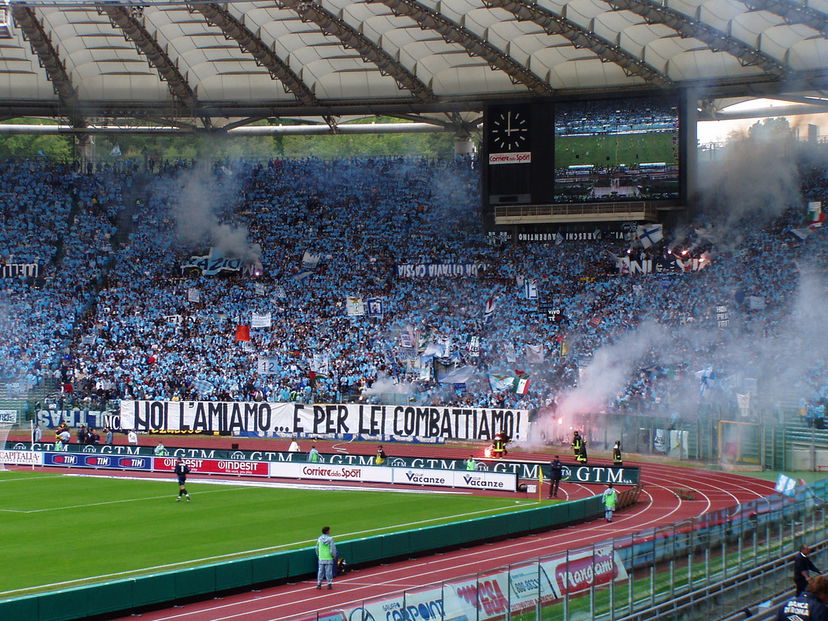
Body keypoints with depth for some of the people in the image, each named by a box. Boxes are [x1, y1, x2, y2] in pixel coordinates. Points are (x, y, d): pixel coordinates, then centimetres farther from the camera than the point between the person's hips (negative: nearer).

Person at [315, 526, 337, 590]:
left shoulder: (319, 539, 0)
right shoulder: (330, 539, -10)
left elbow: (317, 549, 6)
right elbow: (333, 549, -10)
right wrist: (334, 556, 6)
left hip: (321, 559, 3)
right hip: (329, 558, -3)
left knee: (320, 571, 8)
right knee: (329, 571, 3)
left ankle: (319, 584, 9)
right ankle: (329, 584, 5)